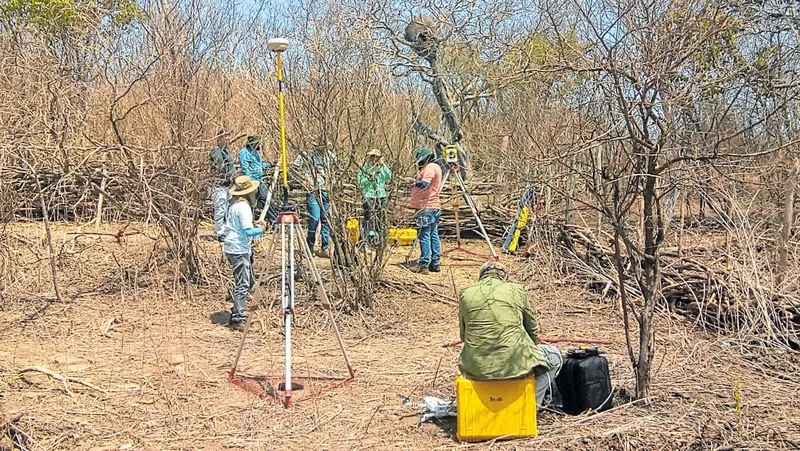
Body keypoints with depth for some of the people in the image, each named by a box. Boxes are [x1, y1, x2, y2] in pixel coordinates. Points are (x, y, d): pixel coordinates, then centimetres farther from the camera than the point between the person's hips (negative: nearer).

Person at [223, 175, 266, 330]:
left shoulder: (233, 205, 13)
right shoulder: (244, 207, -17)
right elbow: (249, 232, -23)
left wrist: (253, 224, 15)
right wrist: (261, 229, -5)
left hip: (232, 247, 10)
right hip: (239, 249, -10)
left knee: (249, 283, 16)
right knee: (243, 285, -7)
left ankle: (237, 313, 23)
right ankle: (238, 319, -4)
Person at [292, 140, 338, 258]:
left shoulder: (328, 155, 11)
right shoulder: (307, 155, -4)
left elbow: (337, 162, 28)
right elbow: (294, 166, -6)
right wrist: (303, 180, -10)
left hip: (325, 191, 5)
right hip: (313, 192, -5)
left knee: (326, 220, 5)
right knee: (314, 218, -12)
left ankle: (325, 249, 11)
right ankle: (309, 248, 4)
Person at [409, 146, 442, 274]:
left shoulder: (430, 167, -12)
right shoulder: (434, 167, 19)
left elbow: (424, 183, -25)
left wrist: (415, 182, -8)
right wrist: (417, 182, 7)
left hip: (426, 207, -10)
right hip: (434, 207, 10)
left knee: (424, 236, -8)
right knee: (433, 235, 11)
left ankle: (424, 264, -7)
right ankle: (435, 263, 14)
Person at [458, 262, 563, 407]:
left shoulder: (466, 294, 11)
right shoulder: (516, 290, 6)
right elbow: (532, 329, 16)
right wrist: (531, 350, 35)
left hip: (476, 368, 3)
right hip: (514, 364, -3)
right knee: (554, 355, 24)